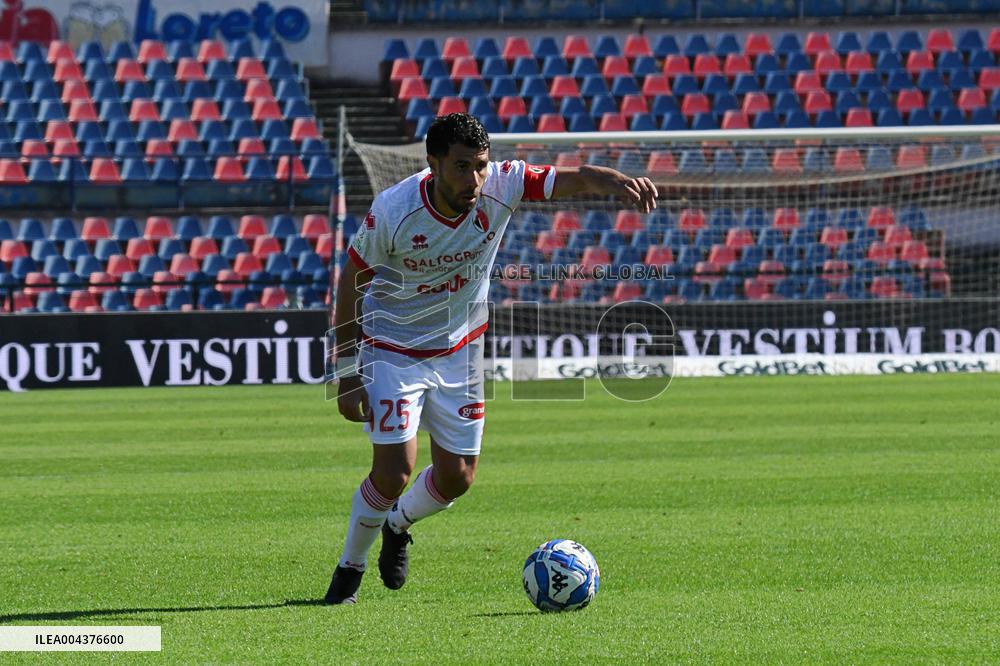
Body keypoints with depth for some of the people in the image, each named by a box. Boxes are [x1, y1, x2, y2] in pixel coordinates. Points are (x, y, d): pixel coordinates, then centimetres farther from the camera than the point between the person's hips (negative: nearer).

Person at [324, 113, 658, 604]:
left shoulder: (501, 185, -19)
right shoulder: (393, 211, -25)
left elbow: (574, 178, -28)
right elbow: (350, 285, -14)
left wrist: (615, 181, -52)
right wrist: (346, 376, -14)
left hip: (458, 350, 4)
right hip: (392, 350, -4)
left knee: (457, 478, 5)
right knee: (395, 471, -15)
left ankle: (397, 526, 37)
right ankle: (349, 568, 11)